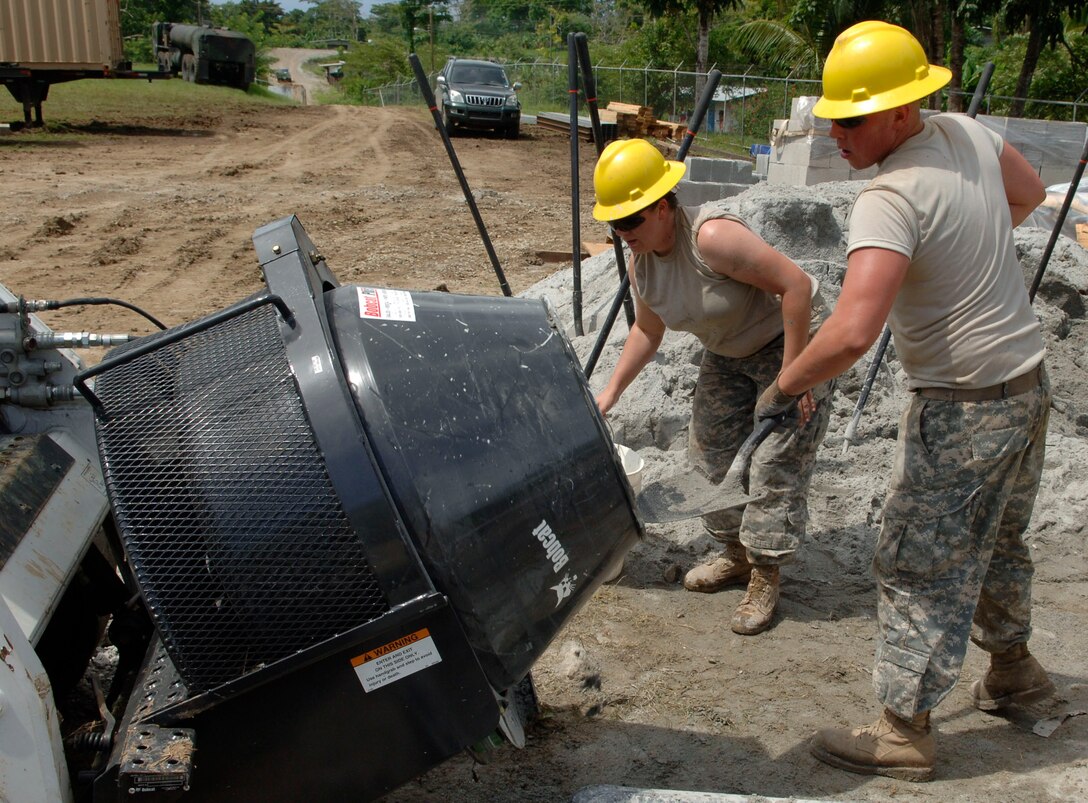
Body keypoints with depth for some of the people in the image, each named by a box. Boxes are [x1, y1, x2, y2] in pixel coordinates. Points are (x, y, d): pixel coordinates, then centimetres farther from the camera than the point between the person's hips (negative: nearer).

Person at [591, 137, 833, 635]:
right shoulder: (640, 263, -7)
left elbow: (795, 284, -32)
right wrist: (609, 394, 5)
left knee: (776, 464, -9)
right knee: (710, 449, 10)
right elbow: (646, 331, 9)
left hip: (792, 338, -8)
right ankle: (738, 556, 27)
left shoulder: (711, 236, -33)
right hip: (731, 352, 9)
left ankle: (765, 579, 4)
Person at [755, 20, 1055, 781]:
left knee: (921, 568, 1)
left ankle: (905, 732, 14)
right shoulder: (968, 131, 1)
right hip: (1029, 382, 10)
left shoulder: (891, 198, -26)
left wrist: (782, 388, -23)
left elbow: (852, 332, -37)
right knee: (996, 541, 27)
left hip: (964, 407, -9)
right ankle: (1013, 666, 47)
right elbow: (1030, 193, 22)